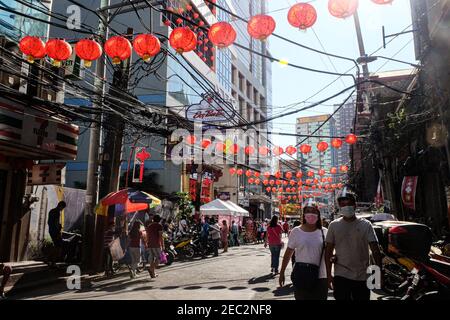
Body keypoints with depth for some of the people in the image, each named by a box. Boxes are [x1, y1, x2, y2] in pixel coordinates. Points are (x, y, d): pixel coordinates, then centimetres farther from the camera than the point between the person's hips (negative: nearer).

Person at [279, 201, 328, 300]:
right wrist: (282, 272, 5)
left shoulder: (324, 232, 1)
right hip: (300, 274, -1)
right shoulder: (296, 231, -1)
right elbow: (288, 253, 4)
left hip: (320, 277, 1)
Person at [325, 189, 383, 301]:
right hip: (341, 276, 0)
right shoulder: (334, 225, 1)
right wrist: (328, 274, 2)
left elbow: (375, 250, -1)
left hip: (362, 276, 0)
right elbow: (328, 251, 4)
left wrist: (379, 272, -7)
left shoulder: (365, 225, -1)